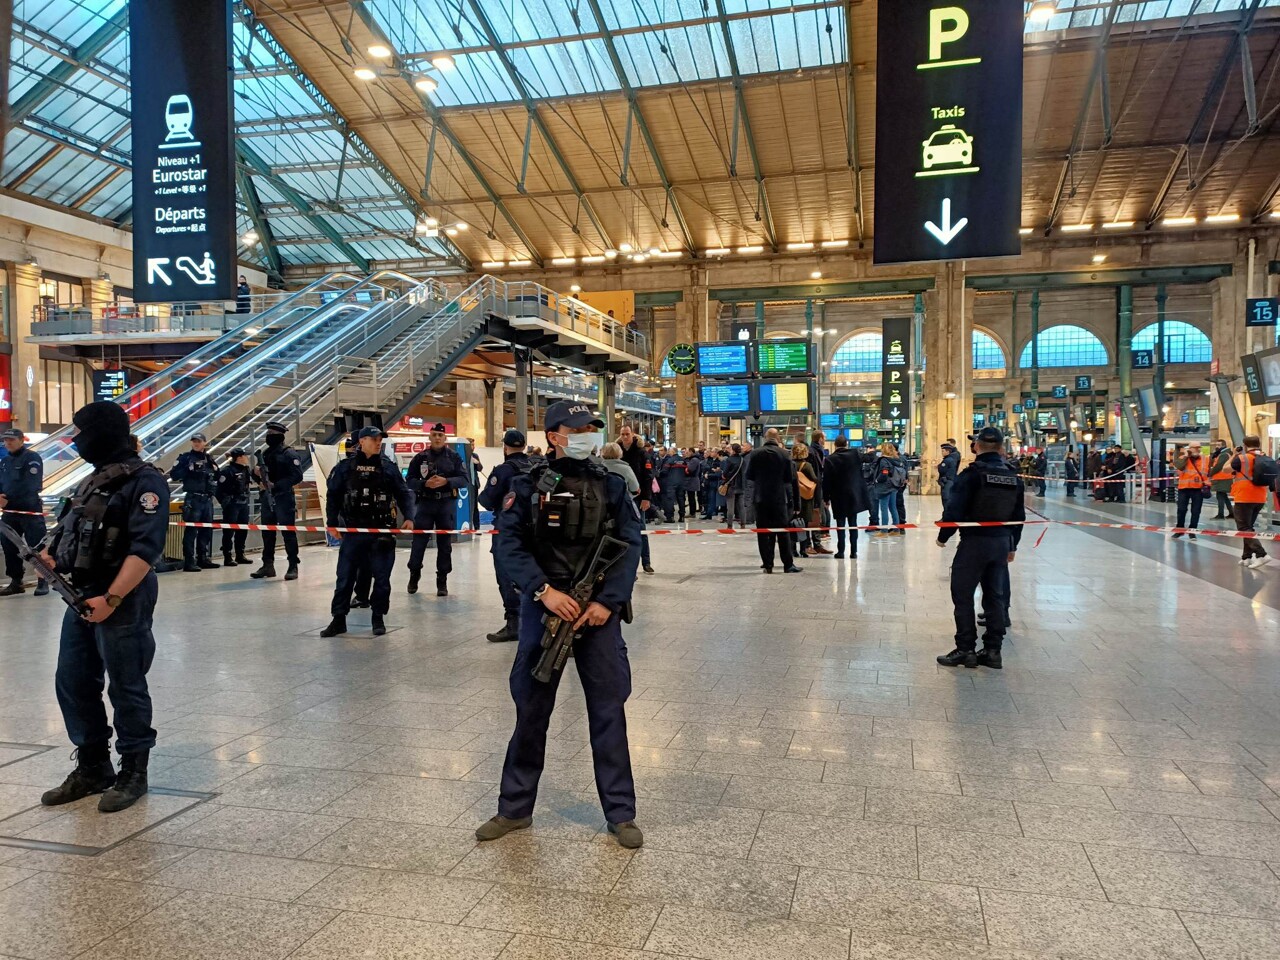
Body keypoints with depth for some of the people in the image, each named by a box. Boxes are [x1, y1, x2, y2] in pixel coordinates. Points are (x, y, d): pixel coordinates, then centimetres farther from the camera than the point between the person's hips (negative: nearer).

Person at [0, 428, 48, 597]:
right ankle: (16, 582, 21)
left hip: (30, 511, -8)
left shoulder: (32, 458, -9)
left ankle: (43, 581, 2)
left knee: (37, 546, -6)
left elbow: (30, 486, -18)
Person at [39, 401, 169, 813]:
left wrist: (111, 599, -25)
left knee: (126, 688, 2)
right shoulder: (94, 480, 15)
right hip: (81, 597, 9)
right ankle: (92, 767, 28)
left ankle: (133, 772, 16)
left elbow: (145, 548, -22)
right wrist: (52, 553, 4)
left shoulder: (144, 482, -13)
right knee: (73, 684, 13)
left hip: (122, 602, -9)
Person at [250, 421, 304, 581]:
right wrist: (256, 473, -4)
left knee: (288, 532, -3)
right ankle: (268, 565, 19)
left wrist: (275, 485, -19)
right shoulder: (265, 453, 15)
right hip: (266, 499, 7)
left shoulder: (289, 453, -6)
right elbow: (258, 477, 21)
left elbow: (297, 476, -15)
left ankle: (293, 567, 1)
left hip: (283, 499, -7)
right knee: (267, 533, 11)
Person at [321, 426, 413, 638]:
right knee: (345, 576, 5)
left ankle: (378, 618, 19)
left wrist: (408, 517, -7)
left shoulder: (388, 467, 3)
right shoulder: (345, 467, 2)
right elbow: (333, 496, 7)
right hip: (353, 531, 0)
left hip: (382, 531, 0)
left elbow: (403, 494, 5)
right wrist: (333, 523, 1)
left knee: (381, 577, 5)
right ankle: (338, 619, 15)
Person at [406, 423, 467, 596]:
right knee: (419, 540, 2)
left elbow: (463, 479, -2)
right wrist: (425, 483, -16)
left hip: (447, 504, 0)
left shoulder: (454, 457, 2)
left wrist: (446, 481, -18)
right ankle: (414, 574, 23)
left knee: (445, 543, 5)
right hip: (425, 504, 0)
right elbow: (410, 481, 2)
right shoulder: (421, 457, 3)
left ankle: (442, 580, 14)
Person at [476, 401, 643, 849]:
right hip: (543, 609, 0)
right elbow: (510, 542, -5)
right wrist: (544, 590, -18)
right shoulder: (529, 487, 1)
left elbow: (630, 546, 0)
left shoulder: (612, 487, 4)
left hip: (599, 610, 1)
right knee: (530, 710, 10)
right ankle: (515, 808, 26)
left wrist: (607, 601, -12)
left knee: (609, 710, 5)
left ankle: (620, 813, 19)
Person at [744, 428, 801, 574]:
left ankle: (767, 564, 6)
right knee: (783, 532, 5)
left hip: (760, 497, 1)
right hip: (779, 497, -1)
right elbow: (790, 478, -3)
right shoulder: (784, 454, -6)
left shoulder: (755, 454, -4)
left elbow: (749, 476, 1)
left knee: (763, 533, 6)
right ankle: (788, 564, 6)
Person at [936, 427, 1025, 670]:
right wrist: (1012, 545, 22)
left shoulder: (971, 474, -13)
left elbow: (954, 510, -17)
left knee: (962, 595, 2)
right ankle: (993, 651, 16)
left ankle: (965, 650, 4)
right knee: (995, 596, 12)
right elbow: (1019, 515, 13)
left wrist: (943, 536, -2)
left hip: (974, 541, -6)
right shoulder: (1013, 476, 7)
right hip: (1002, 542, 6)